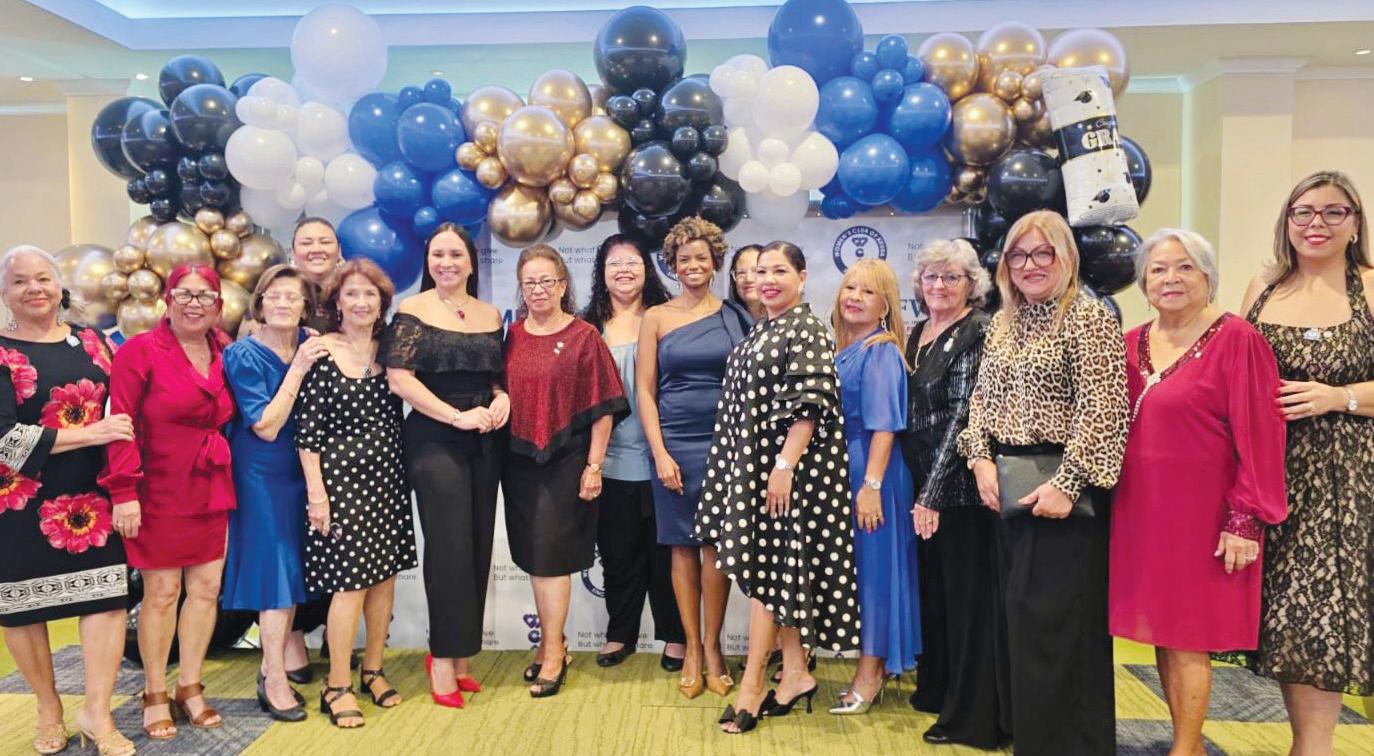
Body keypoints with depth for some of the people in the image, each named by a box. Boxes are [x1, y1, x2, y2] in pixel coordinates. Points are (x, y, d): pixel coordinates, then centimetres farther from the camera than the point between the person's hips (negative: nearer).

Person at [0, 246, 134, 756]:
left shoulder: (93, 343, 7)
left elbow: (120, 410, 15)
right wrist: (88, 433, -19)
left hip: (91, 494, 3)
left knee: (105, 595, -2)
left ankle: (97, 712, 9)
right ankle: (49, 710, 26)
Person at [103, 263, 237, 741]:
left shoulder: (224, 354, 7)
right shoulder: (140, 351, -7)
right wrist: (123, 492, -17)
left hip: (211, 490, 5)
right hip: (158, 492, -5)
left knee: (206, 587, 8)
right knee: (161, 592, 3)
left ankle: (190, 688, 24)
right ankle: (155, 696, 19)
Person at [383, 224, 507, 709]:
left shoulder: (490, 315, 13)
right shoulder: (413, 310, -2)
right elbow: (399, 379, -10)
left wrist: (502, 397, -3)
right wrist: (459, 416, -16)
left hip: (485, 443, 5)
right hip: (434, 441, -5)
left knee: (479, 547, 6)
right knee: (449, 547, -6)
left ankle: (458, 655, 19)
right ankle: (443, 661, 7)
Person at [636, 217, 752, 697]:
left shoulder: (733, 316, 7)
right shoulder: (656, 318, 4)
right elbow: (644, 390, 1)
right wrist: (660, 453, -6)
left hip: (724, 442, 0)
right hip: (675, 444, 0)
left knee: (715, 544, 2)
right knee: (683, 546, 5)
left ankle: (712, 647, 16)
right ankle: (692, 649, 16)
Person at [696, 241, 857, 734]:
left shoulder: (806, 330, -10)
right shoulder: (760, 331, 15)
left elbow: (808, 406, -18)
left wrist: (785, 465, -23)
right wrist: (751, 467, 17)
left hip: (784, 465, -8)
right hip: (754, 463, 8)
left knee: (766, 564, -4)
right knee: (777, 569, 11)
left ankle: (752, 684, 4)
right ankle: (795, 674, 20)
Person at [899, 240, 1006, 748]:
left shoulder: (978, 333, -11)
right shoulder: (918, 333, 12)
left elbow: (964, 414, -17)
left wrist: (935, 491, -19)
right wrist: (920, 487, 11)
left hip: (961, 485, -8)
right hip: (923, 483, 8)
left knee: (968, 594, 2)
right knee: (932, 587, 17)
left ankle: (972, 715, 14)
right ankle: (936, 687, 33)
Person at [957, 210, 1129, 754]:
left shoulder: (1089, 317, -9)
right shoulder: (1002, 324, 14)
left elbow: (1103, 410, -17)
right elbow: (981, 398, 16)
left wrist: (1066, 484, -21)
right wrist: (982, 459, 0)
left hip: (1063, 493, -7)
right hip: (1009, 490, 7)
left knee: (1063, 627, -2)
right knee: (1021, 623, 14)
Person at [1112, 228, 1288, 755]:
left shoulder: (1236, 340, -9)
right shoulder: (1131, 344, 8)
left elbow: (1259, 435, -12)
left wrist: (1246, 519, -15)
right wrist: (1115, 501, 9)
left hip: (1200, 513, -6)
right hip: (1141, 511, 6)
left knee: (1187, 637, 2)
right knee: (1162, 632, 13)